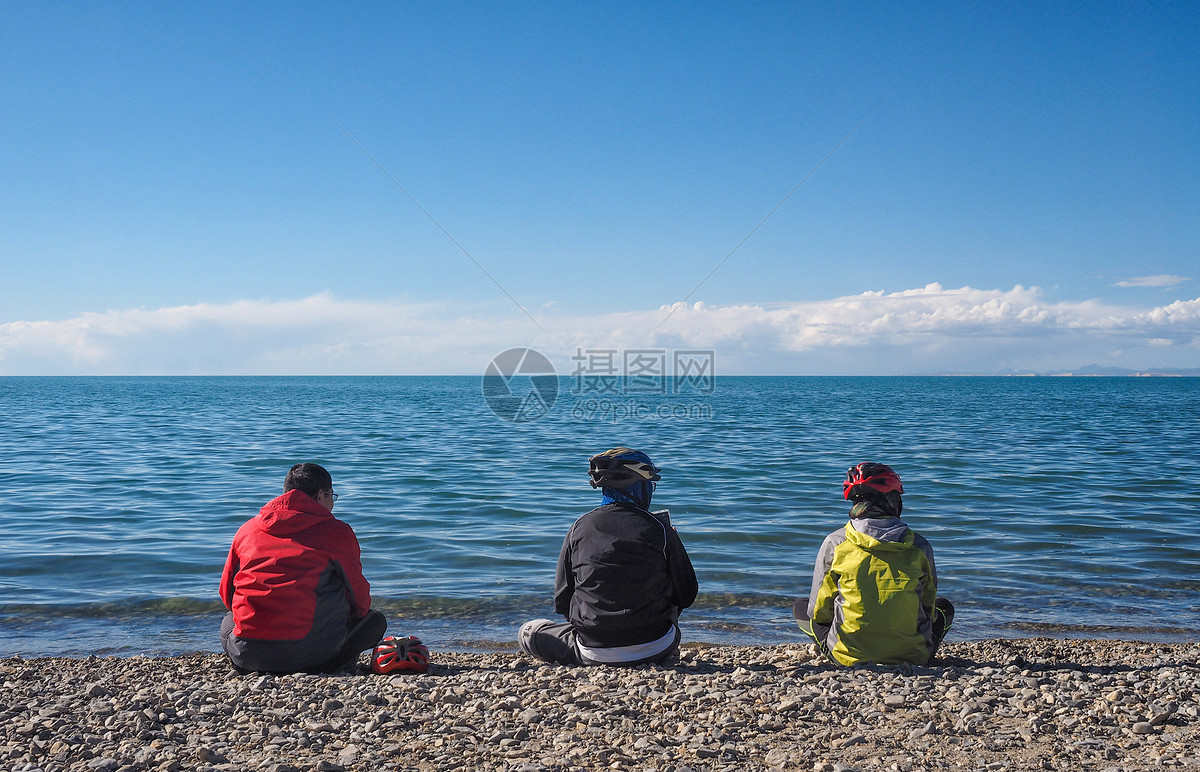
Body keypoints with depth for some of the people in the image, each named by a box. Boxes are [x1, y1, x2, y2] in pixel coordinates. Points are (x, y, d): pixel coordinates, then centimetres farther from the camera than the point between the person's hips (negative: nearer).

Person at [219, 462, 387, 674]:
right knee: (375, 621, 18)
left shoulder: (247, 529, 12)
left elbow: (226, 592, 19)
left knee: (228, 621, 39)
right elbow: (358, 595, 7)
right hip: (307, 652, -4)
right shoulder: (337, 532, 0)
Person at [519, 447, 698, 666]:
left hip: (593, 653, -1)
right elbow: (686, 596, -2)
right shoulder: (658, 528, -9)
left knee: (528, 631, 20)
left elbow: (561, 601, 1)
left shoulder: (580, 527, -5)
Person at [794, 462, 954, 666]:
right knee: (944, 607, 30)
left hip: (850, 656, -1)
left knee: (801, 606, 24)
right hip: (912, 655, 1)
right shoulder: (920, 546, -3)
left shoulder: (835, 543, -5)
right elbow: (928, 606, 12)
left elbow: (819, 611, 2)